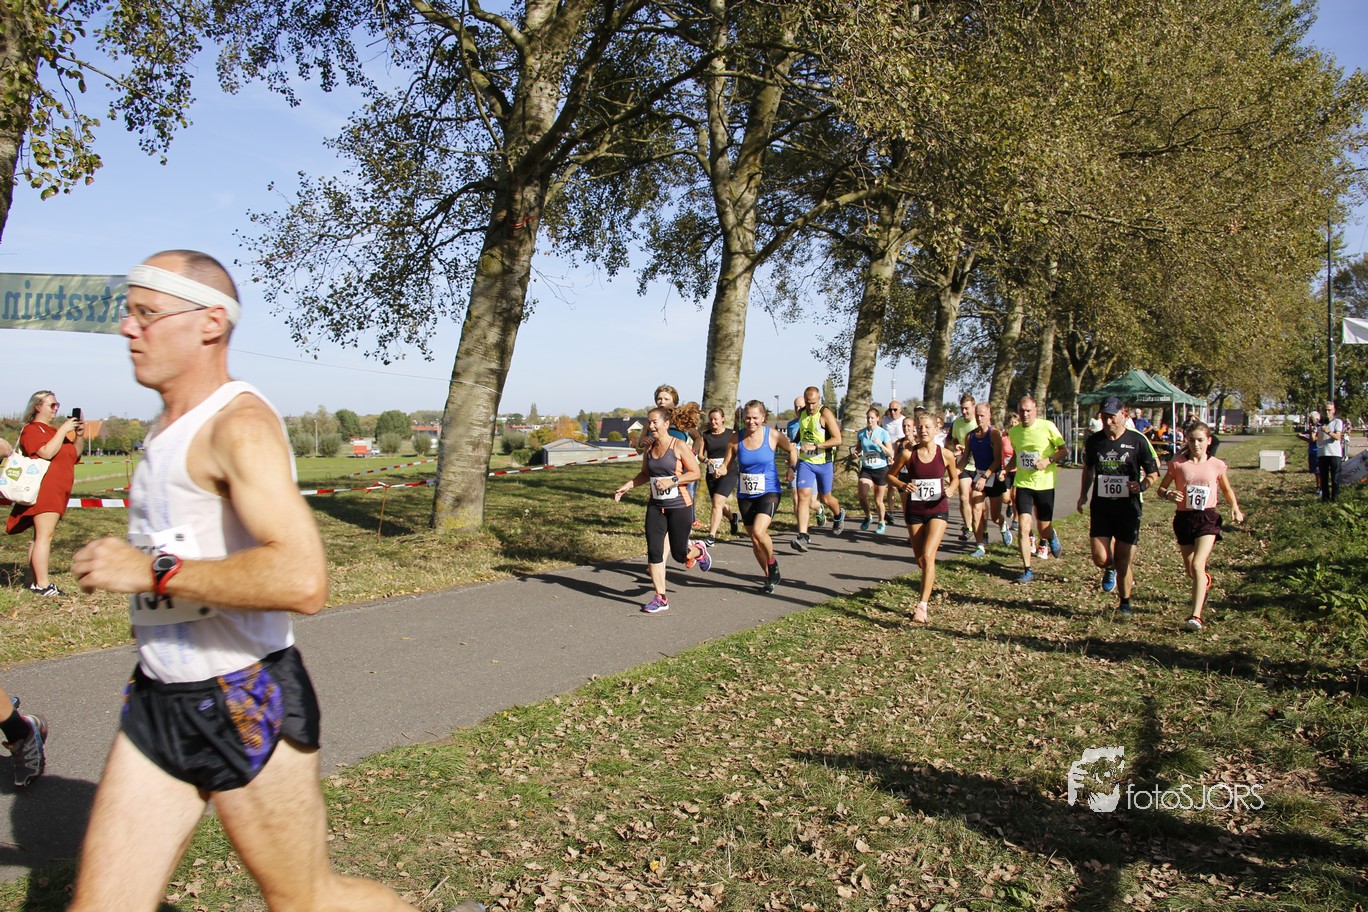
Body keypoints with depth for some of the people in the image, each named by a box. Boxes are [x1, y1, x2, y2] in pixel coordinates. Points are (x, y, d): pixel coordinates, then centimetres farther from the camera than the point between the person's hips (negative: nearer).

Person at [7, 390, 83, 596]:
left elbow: (74, 457, 25)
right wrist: (63, 430, -15)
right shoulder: (32, 430, -4)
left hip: (57, 492, 9)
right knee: (44, 535, -13)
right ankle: (42, 584, -15)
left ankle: (37, 582, 9)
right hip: (44, 490, -9)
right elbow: (47, 453, -21)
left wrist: (78, 436, 11)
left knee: (42, 536, 8)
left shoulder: (54, 430, 24)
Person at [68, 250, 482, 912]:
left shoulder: (240, 427, -19)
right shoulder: (171, 428, 11)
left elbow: (302, 581, -34)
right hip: (159, 702, 8)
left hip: (245, 708, -8)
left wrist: (151, 571, -26)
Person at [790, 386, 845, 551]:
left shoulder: (825, 413, -14)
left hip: (823, 462, -3)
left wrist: (814, 446, -23)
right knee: (803, 496, -13)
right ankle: (803, 537, -16)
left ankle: (839, 515, 47)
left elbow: (837, 439, -18)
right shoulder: (801, 413, 4)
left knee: (824, 498, 12)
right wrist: (795, 443, 13)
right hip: (805, 461, 3)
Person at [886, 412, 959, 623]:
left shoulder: (945, 454, -4)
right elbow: (890, 475, 5)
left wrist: (950, 489, -10)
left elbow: (955, 478, 12)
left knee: (928, 556, -18)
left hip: (938, 510, -2)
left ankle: (922, 606, -17)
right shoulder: (908, 453, -5)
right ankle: (930, 583, 47)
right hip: (914, 510, 2)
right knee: (920, 560, 11)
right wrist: (903, 485, -15)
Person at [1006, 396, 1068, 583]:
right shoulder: (1013, 432, 3)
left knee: (1044, 528, 8)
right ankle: (1027, 570, -1)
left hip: (1045, 484, -2)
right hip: (1023, 485, 2)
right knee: (1024, 527, -9)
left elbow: (1064, 450, -3)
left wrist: (1049, 460, -19)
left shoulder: (1047, 426, -9)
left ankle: (1050, 537, 47)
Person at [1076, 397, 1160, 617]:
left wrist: (1142, 485, -19)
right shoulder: (1093, 441, 3)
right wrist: (1083, 493, 17)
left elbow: (1154, 472, 0)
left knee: (1124, 561, 1)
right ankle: (1110, 569, 31)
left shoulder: (1137, 440, -6)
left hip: (1128, 507, -2)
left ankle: (1125, 603, 22)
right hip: (1101, 506, 2)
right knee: (1100, 558, -6)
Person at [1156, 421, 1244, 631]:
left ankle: (1196, 616, -20)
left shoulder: (1217, 465, 1)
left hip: (1208, 518, -2)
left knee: (1197, 565, -19)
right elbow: (1161, 489, 5)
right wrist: (1169, 494, -18)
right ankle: (1206, 582, 52)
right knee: (1190, 570, 14)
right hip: (1184, 518, 2)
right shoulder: (1178, 464, -1)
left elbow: (1227, 490, 16)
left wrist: (1235, 507, -1)